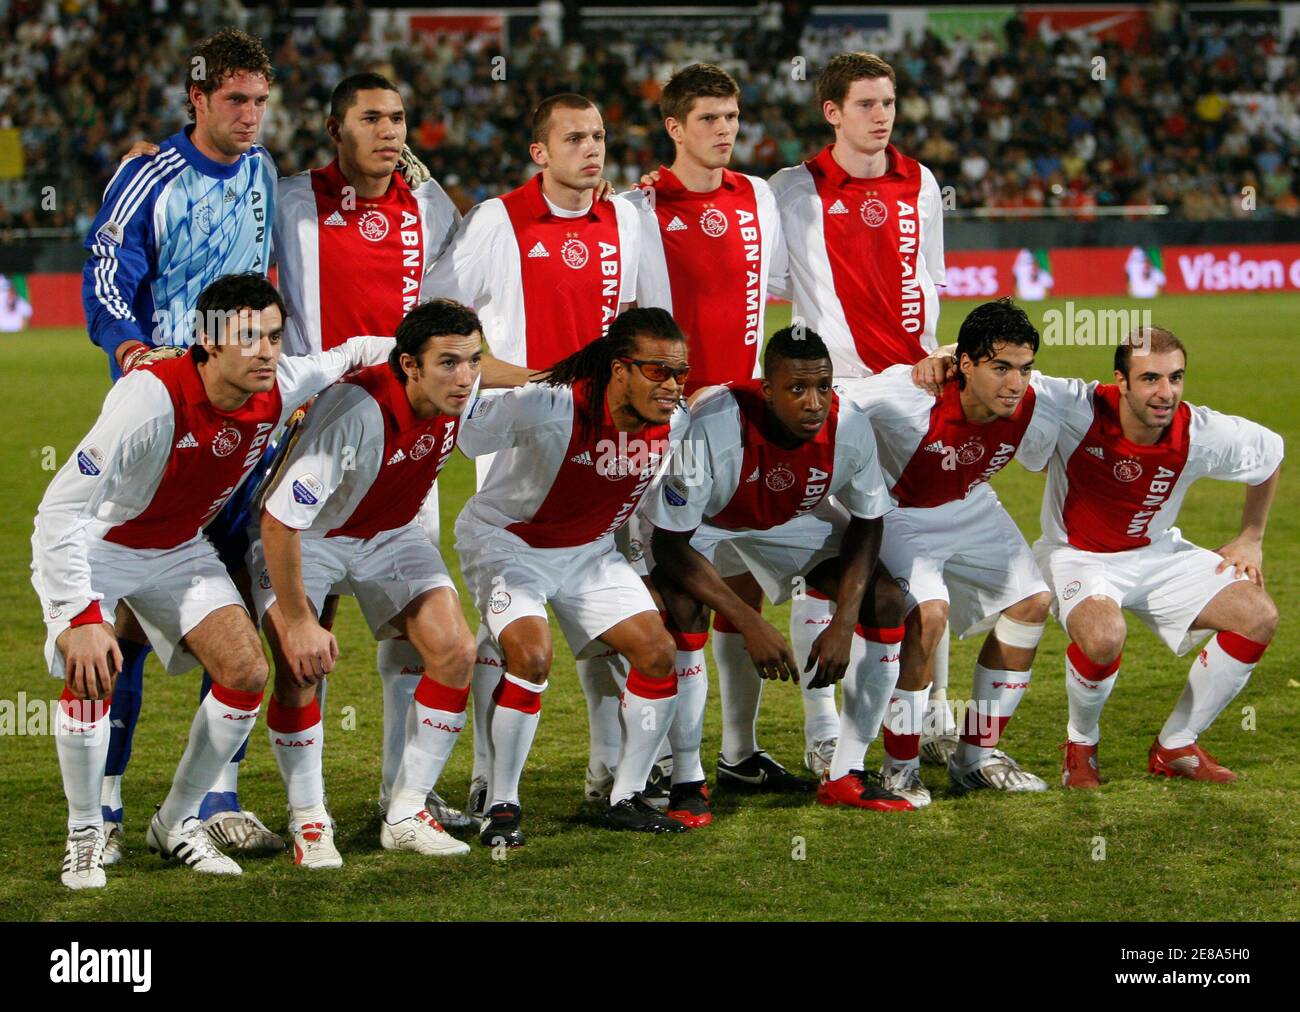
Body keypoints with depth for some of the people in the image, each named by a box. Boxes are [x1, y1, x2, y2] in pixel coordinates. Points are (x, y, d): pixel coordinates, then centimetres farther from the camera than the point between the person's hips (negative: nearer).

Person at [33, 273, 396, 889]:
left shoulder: (279, 390, -19)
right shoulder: (154, 397, -37)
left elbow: (353, 354, 7)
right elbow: (60, 509, -38)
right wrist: (81, 617, -45)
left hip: (179, 548, 6)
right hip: (91, 544, -6)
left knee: (247, 672, -9)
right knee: (90, 669, -28)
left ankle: (177, 823, 10)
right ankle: (84, 835, -7)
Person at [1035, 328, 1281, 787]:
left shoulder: (1202, 434, -17)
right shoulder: (1077, 410, -27)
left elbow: (1269, 452, 5)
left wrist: (1250, 538, 9)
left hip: (1156, 555, 5)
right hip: (1075, 556, -5)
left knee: (1258, 616, -11)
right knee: (1103, 636, -37)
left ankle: (1176, 747, 6)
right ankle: (1081, 742, -2)